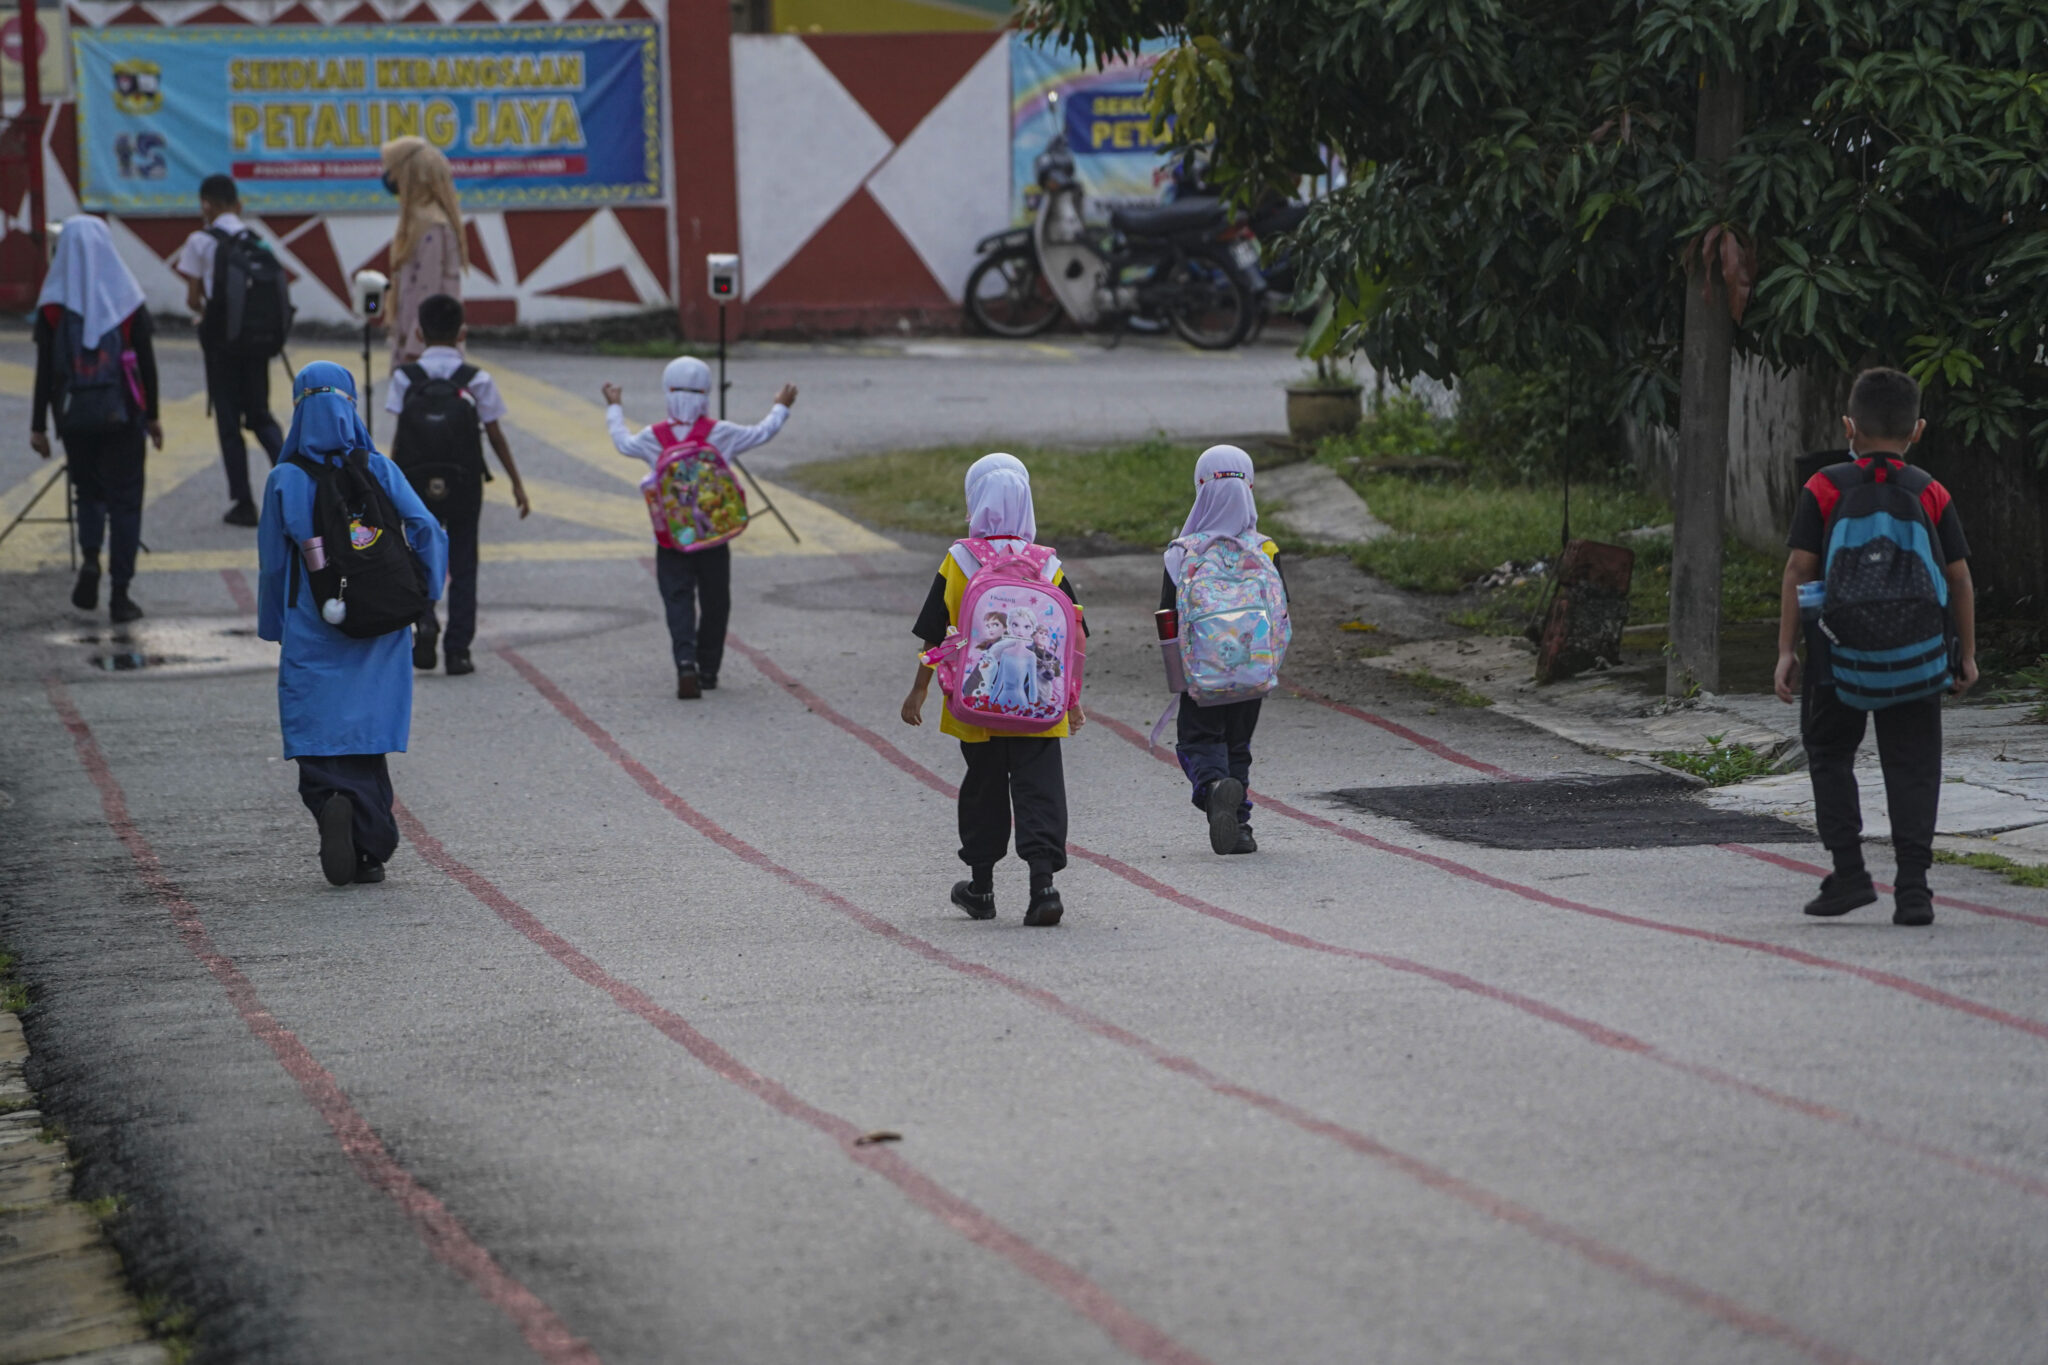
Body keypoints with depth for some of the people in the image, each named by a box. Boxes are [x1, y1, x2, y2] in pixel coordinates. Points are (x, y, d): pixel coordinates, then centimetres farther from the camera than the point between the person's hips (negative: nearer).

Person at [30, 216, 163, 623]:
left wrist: (38, 425, 1)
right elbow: (146, 361, -1)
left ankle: (89, 558, -5)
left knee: (88, 489, 20)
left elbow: (45, 369, -5)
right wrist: (152, 416, 9)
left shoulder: (53, 304, -6)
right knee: (124, 497, 8)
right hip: (123, 412, -1)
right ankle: (120, 593, 3)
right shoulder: (127, 299, -5)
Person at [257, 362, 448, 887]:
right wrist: (424, 591, 3)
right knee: (366, 732, 10)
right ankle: (371, 848, 4)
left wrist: (274, 627, 14)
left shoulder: (285, 481, -5)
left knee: (318, 736, 3)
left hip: (311, 632, -2)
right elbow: (427, 529, -11)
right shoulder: (379, 470, -3)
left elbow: (272, 562, 1)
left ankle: (332, 803, -26)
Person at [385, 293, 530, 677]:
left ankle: (424, 620, -11)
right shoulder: (476, 380, -4)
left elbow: (399, 439, -6)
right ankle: (458, 650, 6)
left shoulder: (406, 377, -5)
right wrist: (517, 482, 8)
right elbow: (495, 435, -1)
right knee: (462, 565, 9)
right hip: (464, 482, 0)